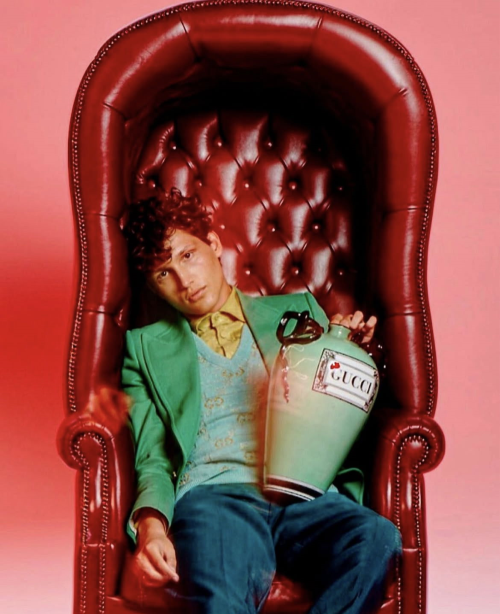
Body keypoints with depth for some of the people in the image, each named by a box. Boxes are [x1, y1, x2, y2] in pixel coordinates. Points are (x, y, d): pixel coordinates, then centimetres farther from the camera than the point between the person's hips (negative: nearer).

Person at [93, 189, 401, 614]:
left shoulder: (296, 312, 24)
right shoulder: (147, 346, 20)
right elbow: (153, 459, 11)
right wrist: (150, 525, -11)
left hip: (306, 495, 3)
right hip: (214, 494, -2)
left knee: (376, 537, -32)